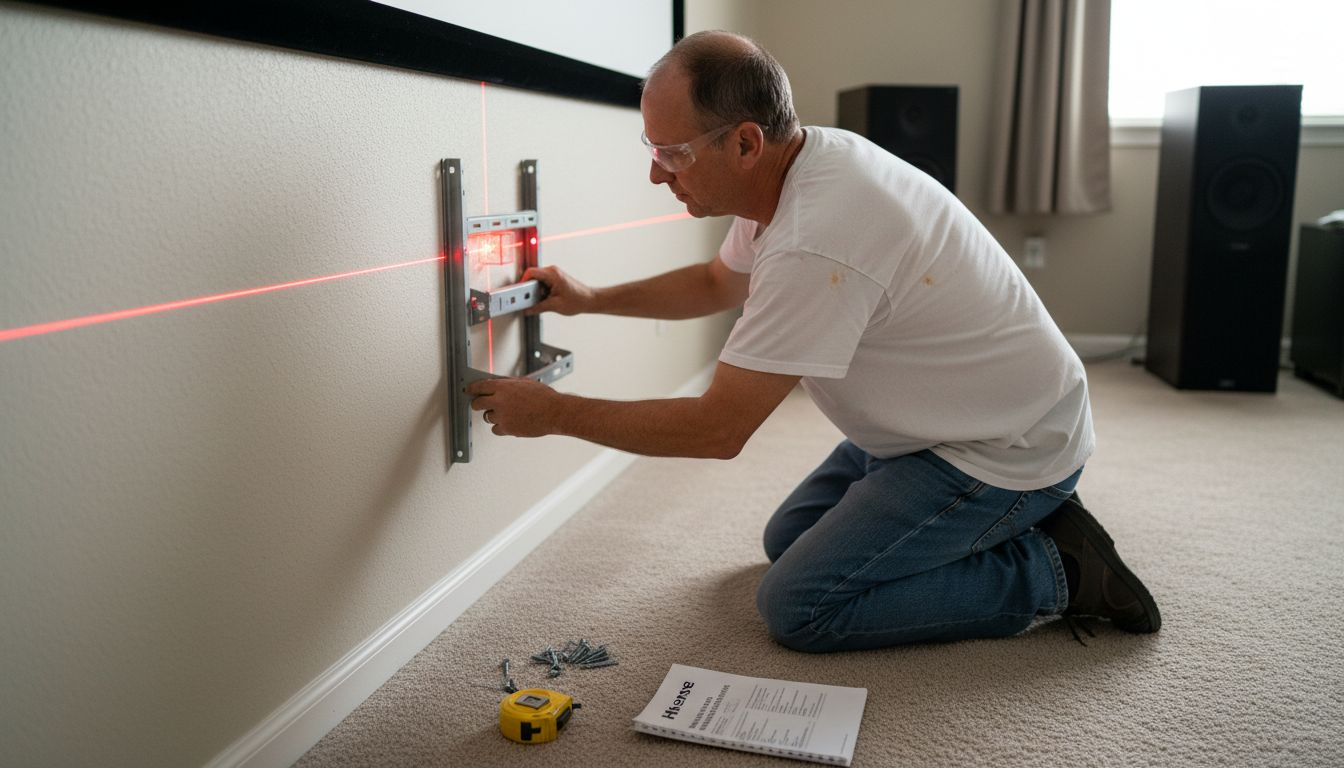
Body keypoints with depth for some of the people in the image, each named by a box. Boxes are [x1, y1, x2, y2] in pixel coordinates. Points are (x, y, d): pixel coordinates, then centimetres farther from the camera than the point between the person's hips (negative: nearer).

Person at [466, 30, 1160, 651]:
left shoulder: (816, 243, -34)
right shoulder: (805, 159, -3)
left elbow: (717, 429, -28)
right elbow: (719, 281, 18)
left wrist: (553, 412, -18)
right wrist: (590, 300, 10)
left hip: (1003, 449, -9)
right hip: (936, 422, 10)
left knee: (797, 605, -12)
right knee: (787, 540, 18)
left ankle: (1053, 569, -2)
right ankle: (1014, 520, 17)